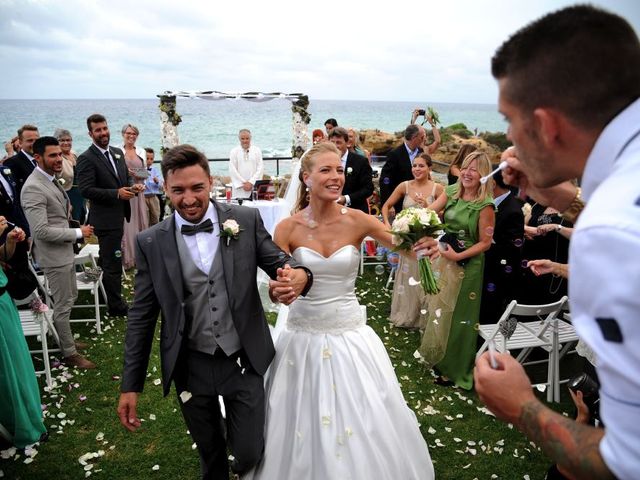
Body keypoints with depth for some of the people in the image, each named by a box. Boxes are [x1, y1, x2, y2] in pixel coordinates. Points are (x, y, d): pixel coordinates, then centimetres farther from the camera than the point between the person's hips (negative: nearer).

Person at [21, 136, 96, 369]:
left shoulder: (51, 179, 7)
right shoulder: (33, 188, -22)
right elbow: (41, 231, -27)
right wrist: (78, 233, -20)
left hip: (66, 251, 9)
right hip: (54, 256, -9)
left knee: (71, 297, 22)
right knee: (63, 305, 3)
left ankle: (66, 339, 40)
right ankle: (70, 354, 18)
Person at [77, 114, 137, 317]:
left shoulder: (117, 153, 10)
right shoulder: (86, 159, -13)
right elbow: (86, 190, -20)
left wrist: (131, 187, -2)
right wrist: (117, 193, -25)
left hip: (119, 216, 8)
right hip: (105, 219, -8)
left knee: (108, 261, 22)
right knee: (113, 263, -2)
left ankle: (105, 292, 38)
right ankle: (116, 306, 8)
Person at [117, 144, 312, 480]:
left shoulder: (247, 220, -7)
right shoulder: (151, 242, -5)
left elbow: (280, 263, -2)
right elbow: (141, 316, 0)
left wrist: (300, 275, -28)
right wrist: (130, 386, 1)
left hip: (244, 362, 0)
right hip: (191, 367, 1)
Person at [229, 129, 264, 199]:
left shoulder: (257, 150, 10)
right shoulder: (234, 152, 7)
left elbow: (260, 168, 3)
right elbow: (232, 171, 1)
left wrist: (251, 182, -8)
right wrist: (244, 183, -8)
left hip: (255, 188, 1)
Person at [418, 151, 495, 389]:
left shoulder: (485, 205, -17)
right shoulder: (451, 191, -1)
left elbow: (485, 243, -15)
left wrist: (458, 256, -22)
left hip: (466, 265, -6)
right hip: (443, 259, 6)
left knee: (457, 315, 9)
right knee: (439, 306, 20)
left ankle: (454, 369, 29)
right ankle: (437, 355, 42)